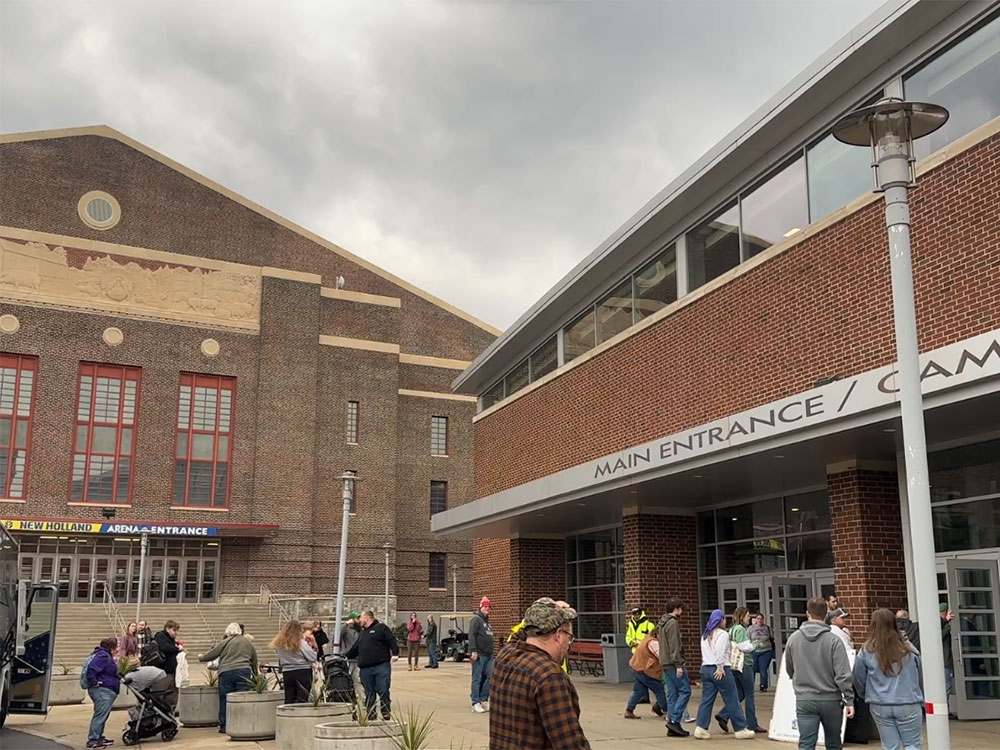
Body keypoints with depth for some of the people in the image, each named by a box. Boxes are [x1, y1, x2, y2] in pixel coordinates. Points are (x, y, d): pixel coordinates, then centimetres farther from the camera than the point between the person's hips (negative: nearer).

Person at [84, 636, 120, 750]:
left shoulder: (106, 656, 19)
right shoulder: (103, 656, -15)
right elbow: (91, 669, -26)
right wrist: (94, 682, -20)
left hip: (106, 691, 11)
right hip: (102, 690, -11)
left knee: (102, 715, 17)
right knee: (100, 715, -10)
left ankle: (98, 737, 25)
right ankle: (92, 741, -9)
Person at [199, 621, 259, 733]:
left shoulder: (224, 642, 4)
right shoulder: (248, 643, 16)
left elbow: (210, 655, 8)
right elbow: (254, 661, 22)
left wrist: (201, 657, 28)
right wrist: (255, 675, 34)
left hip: (226, 672, -2)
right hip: (244, 671, 2)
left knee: (225, 699, 6)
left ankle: (224, 726, 7)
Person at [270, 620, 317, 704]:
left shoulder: (279, 644, 3)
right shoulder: (301, 643, -13)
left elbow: (280, 663, 9)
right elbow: (313, 658, -12)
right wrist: (311, 647, 1)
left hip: (287, 673, 5)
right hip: (303, 673, -5)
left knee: (289, 701, 10)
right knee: (302, 700, -3)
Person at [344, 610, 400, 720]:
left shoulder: (381, 628, 2)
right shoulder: (362, 632, 24)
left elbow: (392, 640, -7)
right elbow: (354, 649, 30)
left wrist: (395, 653, -19)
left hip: (381, 666, -6)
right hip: (365, 669, 6)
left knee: (383, 691, -6)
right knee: (369, 694, 7)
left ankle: (386, 715, 4)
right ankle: (371, 716, 13)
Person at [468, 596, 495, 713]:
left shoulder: (487, 620, 20)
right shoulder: (476, 619, -8)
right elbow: (471, 635, -17)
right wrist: (473, 651, -24)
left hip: (488, 655, 8)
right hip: (479, 655, -8)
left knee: (489, 676, 6)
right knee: (477, 678, -3)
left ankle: (483, 699, 16)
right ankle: (476, 703, 0)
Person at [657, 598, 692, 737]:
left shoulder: (662, 623, 17)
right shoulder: (673, 623, -13)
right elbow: (674, 646, -19)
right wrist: (678, 665, -20)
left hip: (665, 664, 9)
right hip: (673, 663, -9)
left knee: (672, 694, 9)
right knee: (685, 690, -5)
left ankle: (672, 727, 9)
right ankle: (674, 720, -10)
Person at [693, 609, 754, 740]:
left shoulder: (705, 635, 16)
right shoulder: (722, 634, -9)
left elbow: (705, 652, 15)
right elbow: (720, 652, -19)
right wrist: (720, 668, -15)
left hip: (706, 668, 8)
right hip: (720, 670, -7)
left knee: (706, 700, 6)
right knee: (732, 700, 1)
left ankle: (701, 728, -1)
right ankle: (740, 729, 7)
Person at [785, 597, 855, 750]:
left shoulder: (793, 639, 0)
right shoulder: (834, 640, -11)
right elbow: (843, 674, -13)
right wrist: (849, 700, -6)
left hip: (804, 701, 1)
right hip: (831, 700, -1)